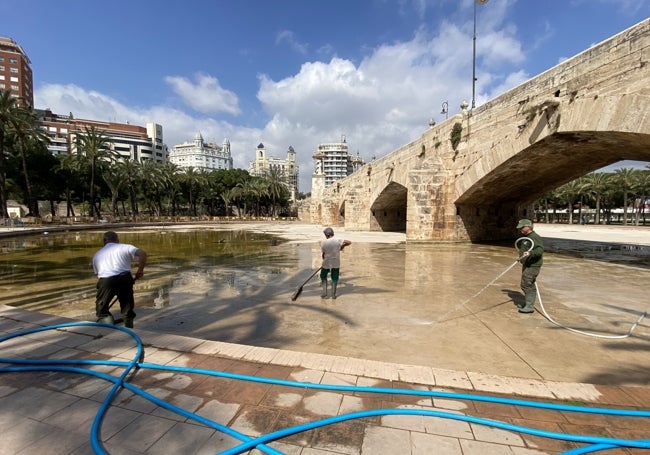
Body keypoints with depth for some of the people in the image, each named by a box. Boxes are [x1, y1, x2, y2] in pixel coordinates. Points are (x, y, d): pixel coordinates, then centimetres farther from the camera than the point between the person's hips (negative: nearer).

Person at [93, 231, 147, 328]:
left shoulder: (97, 254, 28)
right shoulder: (125, 247, 18)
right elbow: (142, 254, -1)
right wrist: (140, 270, 10)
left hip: (106, 280, 1)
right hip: (125, 278, -1)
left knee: (101, 309, 19)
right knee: (127, 309, 16)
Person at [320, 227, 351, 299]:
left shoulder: (324, 242, -11)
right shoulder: (338, 240, -8)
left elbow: (323, 254, -3)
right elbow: (349, 242, -8)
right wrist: (342, 246, 9)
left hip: (326, 263, -1)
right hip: (336, 263, 1)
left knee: (323, 277, 18)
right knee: (335, 279, 13)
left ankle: (324, 292, 14)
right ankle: (333, 294, 17)